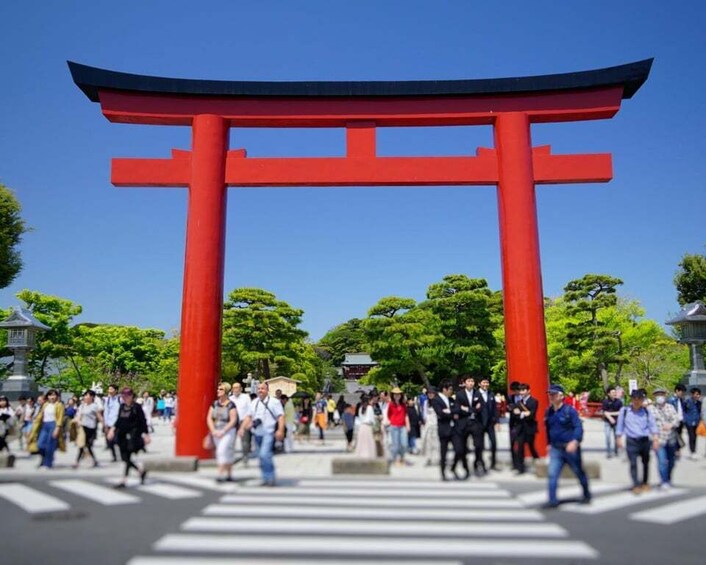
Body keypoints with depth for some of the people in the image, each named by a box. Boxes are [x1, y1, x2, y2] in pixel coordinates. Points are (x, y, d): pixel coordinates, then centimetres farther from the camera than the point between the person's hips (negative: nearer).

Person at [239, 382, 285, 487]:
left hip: (269, 433, -7)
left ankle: (270, 478, -10)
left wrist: (280, 430, -18)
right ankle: (266, 479, 21)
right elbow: (249, 416, 17)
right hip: (257, 434, 7)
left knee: (265, 454, -20)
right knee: (261, 456, 11)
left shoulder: (274, 402, -2)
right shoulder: (254, 403, 16)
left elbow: (281, 416, -8)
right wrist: (243, 428, 5)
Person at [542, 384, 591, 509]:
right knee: (552, 474, -5)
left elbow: (579, 427, -19)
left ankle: (587, 495, 35)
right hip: (555, 449, 4)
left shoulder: (570, 410, -12)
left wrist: (574, 441, -31)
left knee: (579, 473, 13)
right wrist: (549, 444, 19)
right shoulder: (548, 412, 5)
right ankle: (553, 500, 1)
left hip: (570, 448, -4)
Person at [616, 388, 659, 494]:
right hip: (631, 441, -2)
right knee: (633, 463, -7)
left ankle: (645, 483, 31)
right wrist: (619, 439, 4)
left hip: (645, 440, 2)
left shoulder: (647, 411, -1)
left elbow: (652, 425, -1)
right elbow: (620, 425, 3)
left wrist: (655, 438, -11)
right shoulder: (624, 410, -4)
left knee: (646, 462, 14)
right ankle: (636, 485, -1)